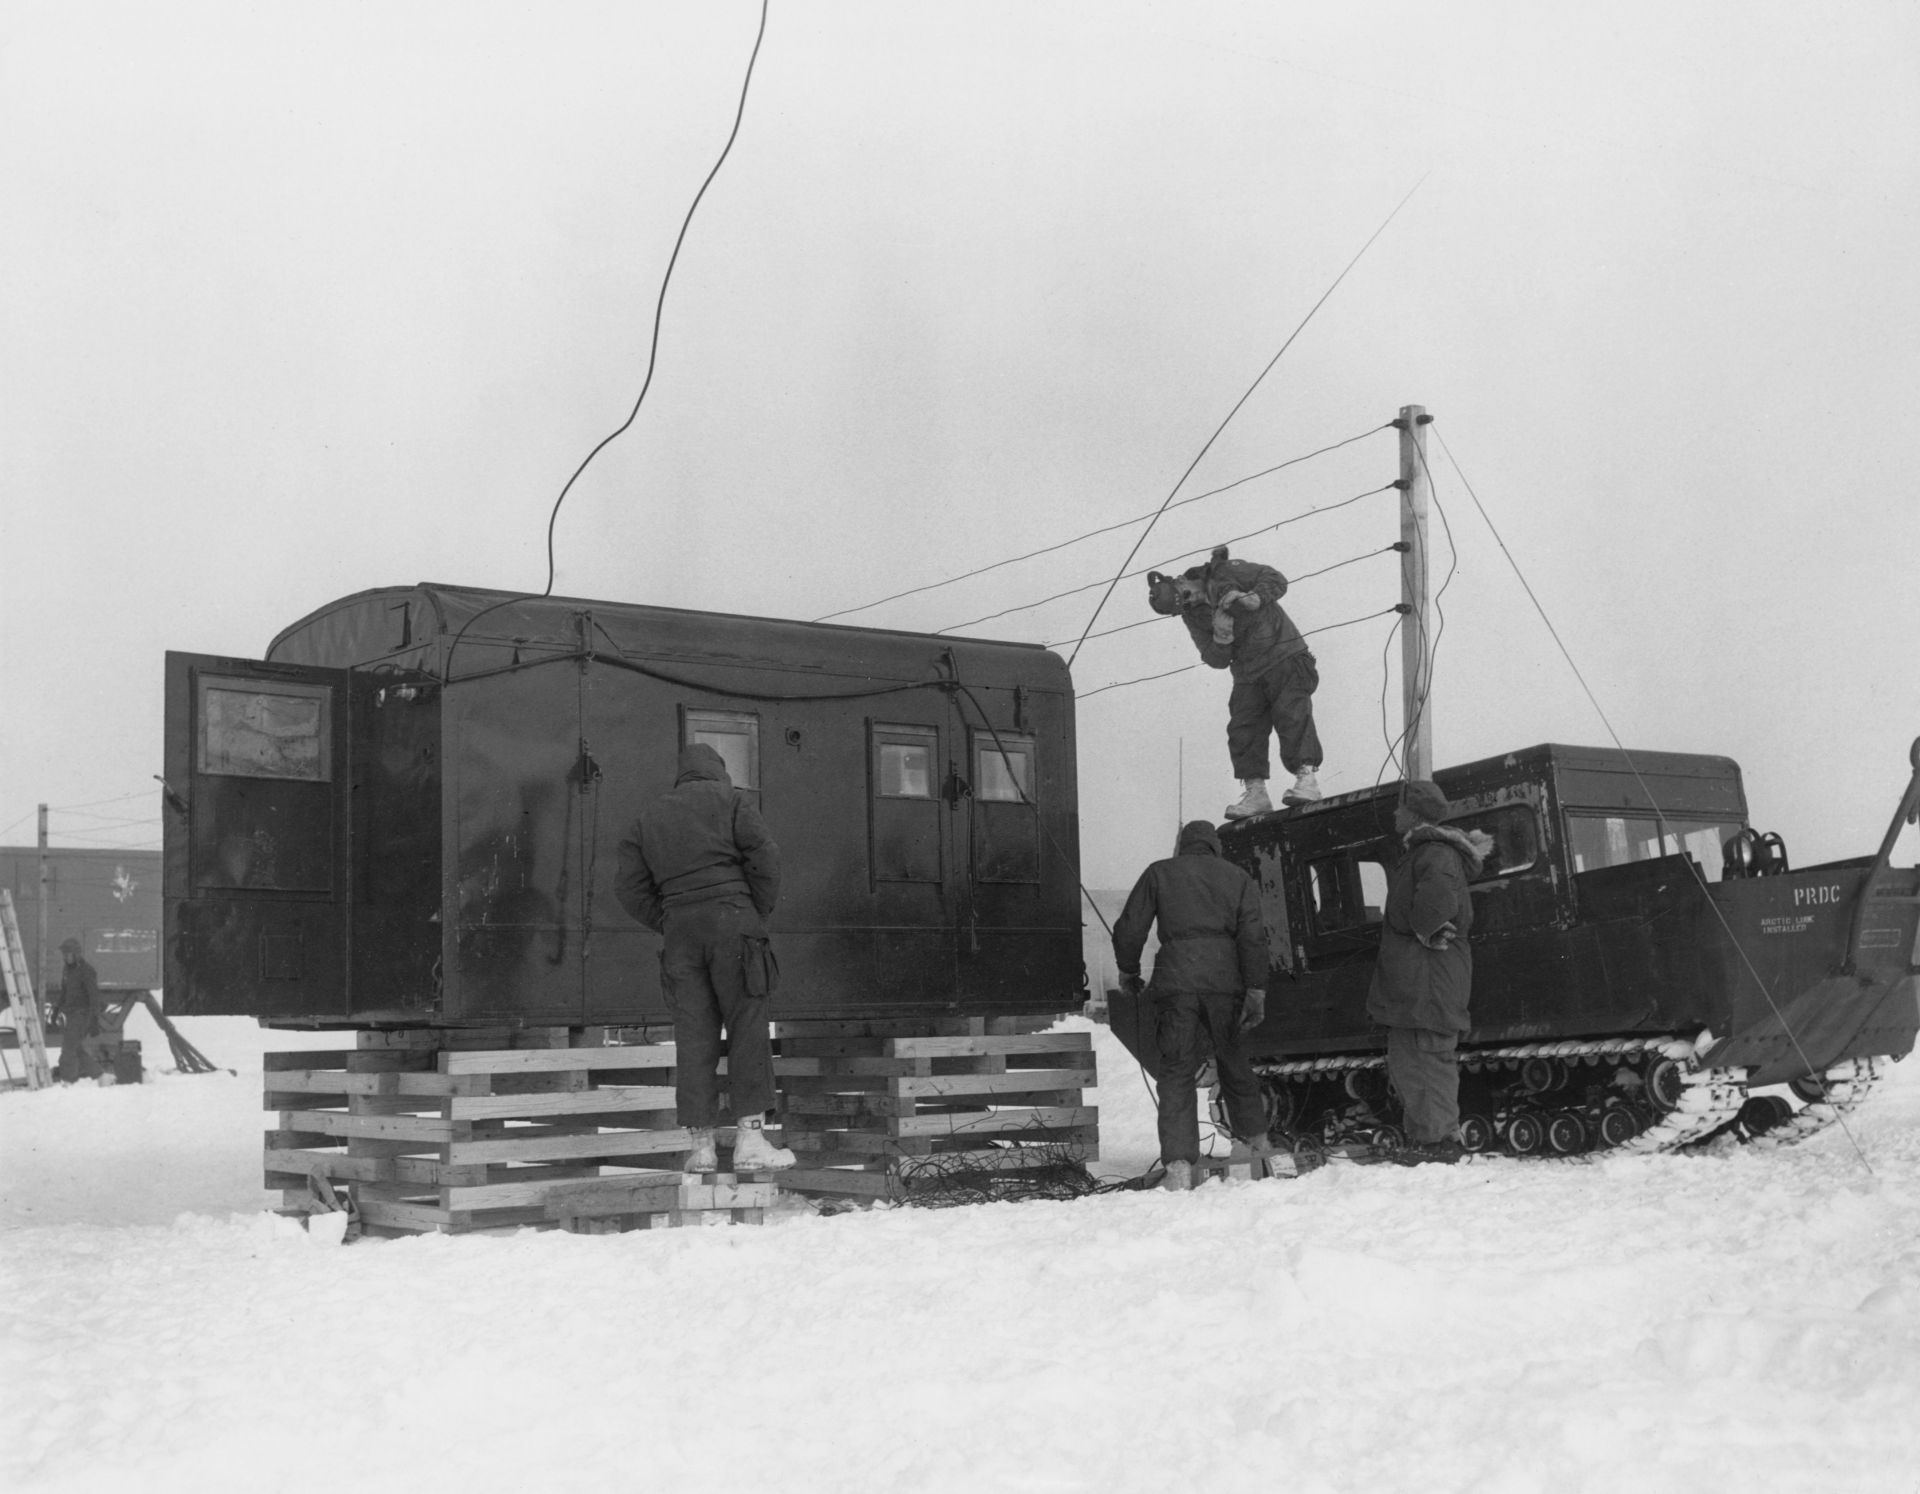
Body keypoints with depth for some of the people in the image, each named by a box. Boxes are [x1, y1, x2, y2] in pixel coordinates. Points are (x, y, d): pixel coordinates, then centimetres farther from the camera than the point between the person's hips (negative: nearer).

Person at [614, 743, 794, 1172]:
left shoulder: (648, 818, 20)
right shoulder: (727, 799, 9)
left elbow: (630, 887, 12)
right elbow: (763, 854, -4)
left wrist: (667, 925, 12)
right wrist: (760, 911, 4)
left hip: (679, 928, 4)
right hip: (731, 917, -3)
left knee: (694, 1037, 4)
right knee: (747, 1028, -2)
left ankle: (701, 1145, 1)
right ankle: (750, 1138, -9)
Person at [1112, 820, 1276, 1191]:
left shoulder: (1159, 873, 13)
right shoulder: (1237, 877, 16)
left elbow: (1129, 930, 8)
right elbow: (1253, 936, 4)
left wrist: (1128, 973, 23)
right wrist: (1256, 992, 0)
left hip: (1175, 980, -2)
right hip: (1224, 978, 2)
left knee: (1176, 1071, 0)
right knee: (1234, 1062, 19)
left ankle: (1179, 1164, -9)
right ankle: (1256, 1140, 28)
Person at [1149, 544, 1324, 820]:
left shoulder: (1225, 573, -8)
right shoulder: (1193, 616, 5)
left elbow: (1276, 580, -8)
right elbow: (1216, 661, 1)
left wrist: (1254, 598, -26)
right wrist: (1220, 637, -20)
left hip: (1284, 656, -5)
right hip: (1248, 675, 5)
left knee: (1292, 714, -19)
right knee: (1242, 728, -6)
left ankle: (1307, 777, -24)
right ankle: (1255, 791, -6)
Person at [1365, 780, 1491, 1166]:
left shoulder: (1436, 854, -12)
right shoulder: (1421, 852, 22)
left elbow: (1439, 896, -33)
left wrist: (1425, 932, -20)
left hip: (1427, 982, -11)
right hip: (1412, 983, 11)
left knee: (1426, 1060, -9)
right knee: (1404, 1062, 14)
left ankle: (1439, 1140, -6)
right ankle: (1423, 1139, 19)